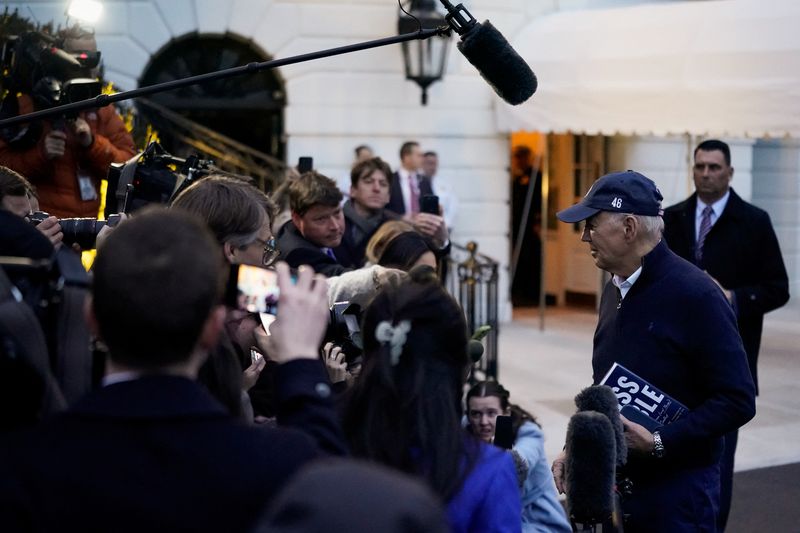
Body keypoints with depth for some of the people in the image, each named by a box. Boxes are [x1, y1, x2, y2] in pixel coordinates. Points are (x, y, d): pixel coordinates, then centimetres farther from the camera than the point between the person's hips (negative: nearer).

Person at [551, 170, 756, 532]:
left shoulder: (695, 294, -15)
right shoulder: (615, 291, 10)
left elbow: (738, 401, -18)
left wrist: (658, 443, -22)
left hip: (676, 492, -7)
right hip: (611, 484, 7)